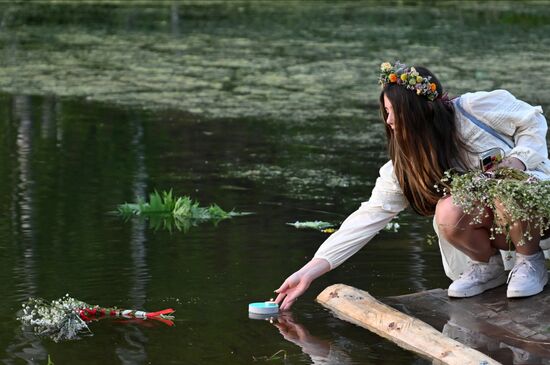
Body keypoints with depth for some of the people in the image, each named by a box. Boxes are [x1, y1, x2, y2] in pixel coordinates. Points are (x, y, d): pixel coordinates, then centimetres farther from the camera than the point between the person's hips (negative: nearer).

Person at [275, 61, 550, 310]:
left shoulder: (476, 109, -20)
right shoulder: (405, 165, -9)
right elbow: (369, 216, -10)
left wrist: (517, 160, -25)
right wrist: (310, 271, -15)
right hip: (490, 219, 3)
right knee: (448, 214, -29)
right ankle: (488, 267, 1)